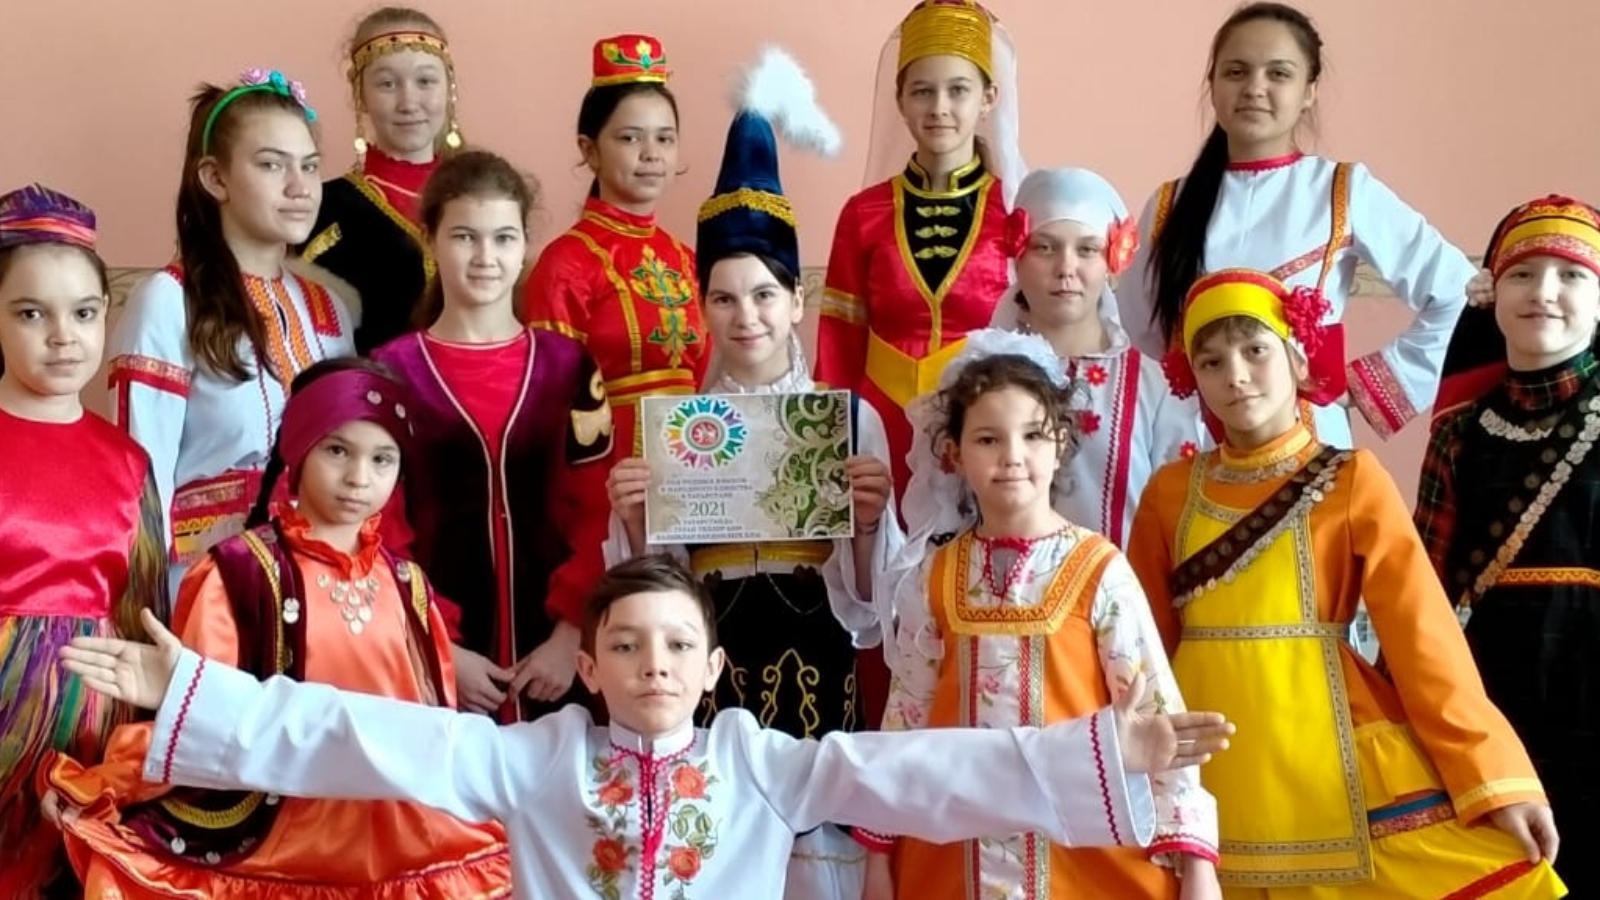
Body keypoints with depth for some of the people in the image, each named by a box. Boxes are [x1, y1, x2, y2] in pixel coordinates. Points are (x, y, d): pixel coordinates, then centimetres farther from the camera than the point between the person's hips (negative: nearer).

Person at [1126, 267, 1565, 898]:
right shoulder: (1171, 491, 7)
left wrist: (1492, 776, -12)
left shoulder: (1350, 480, -1)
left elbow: (1421, 628, -7)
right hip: (1213, 774, 3)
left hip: (1327, 757, -2)